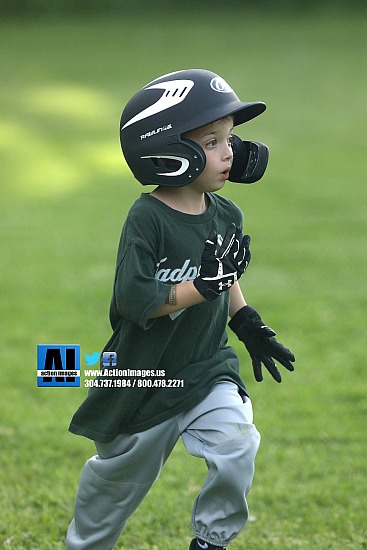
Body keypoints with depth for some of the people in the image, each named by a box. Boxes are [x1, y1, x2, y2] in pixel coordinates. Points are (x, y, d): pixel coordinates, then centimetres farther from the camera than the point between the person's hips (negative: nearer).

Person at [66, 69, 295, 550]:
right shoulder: (147, 220, -22)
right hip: (145, 379, -4)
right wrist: (205, 284, -30)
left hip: (208, 370, 4)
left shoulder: (226, 216, -2)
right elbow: (137, 301, -28)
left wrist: (248, 323, 8)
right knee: (119, 475, 14)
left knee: (237, 447, -18)